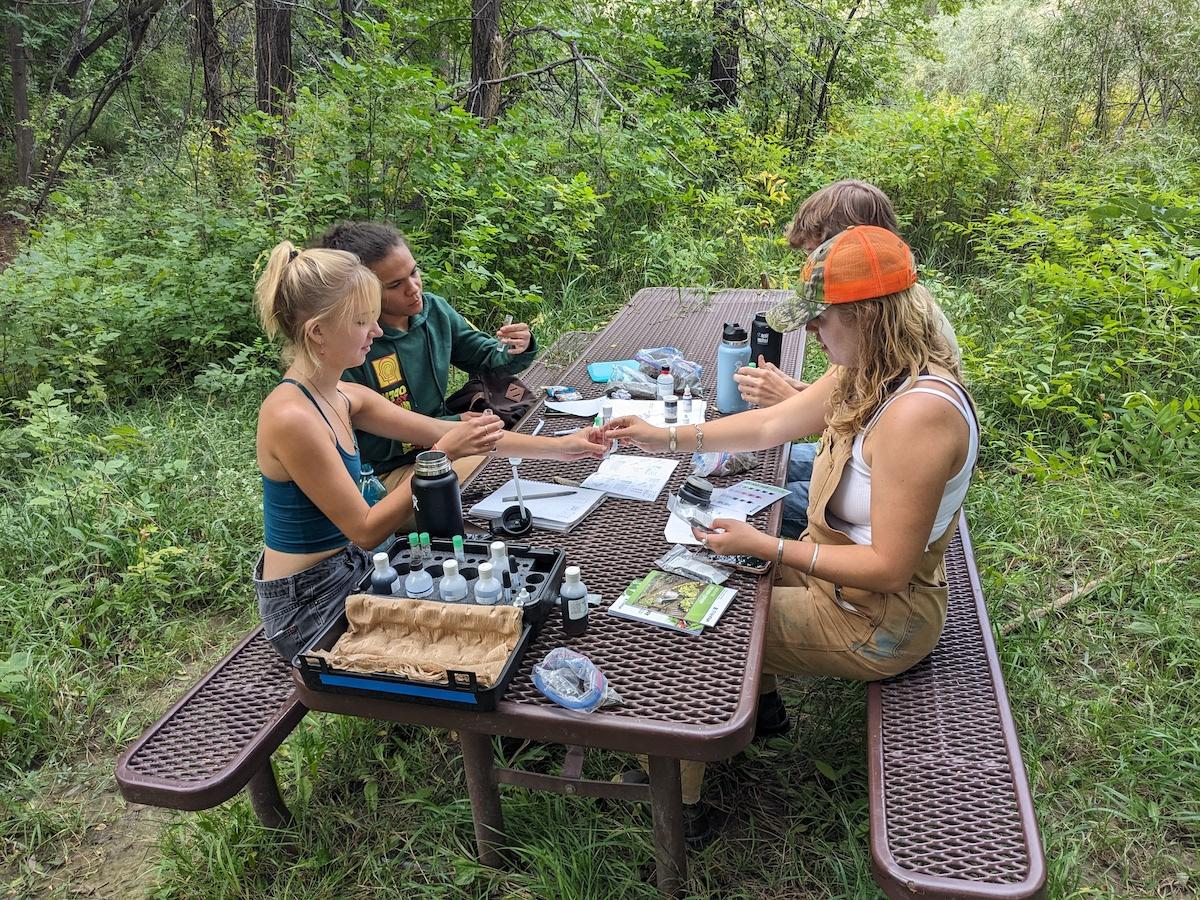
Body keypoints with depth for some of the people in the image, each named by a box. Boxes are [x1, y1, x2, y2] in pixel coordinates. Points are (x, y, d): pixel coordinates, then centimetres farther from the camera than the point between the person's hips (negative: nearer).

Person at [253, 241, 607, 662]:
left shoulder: (343, 398, -1)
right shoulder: (291, 417, -27)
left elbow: (441, 431, 0)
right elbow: (366, 531, -24)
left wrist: (561, 446, -1)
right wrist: (443, 455, -28)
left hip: (345, 569, 8)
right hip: (307, 604, -8)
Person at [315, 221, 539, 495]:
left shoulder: (434, 309, -3)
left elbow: (487, 358, 8)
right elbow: (363, 444, -17)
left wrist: (515, 350, -16)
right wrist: (452, 426, -17)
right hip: (390, 470, -7)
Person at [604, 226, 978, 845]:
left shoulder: (918, 412, -34)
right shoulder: (866, 371, -5)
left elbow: (888, 567, -30)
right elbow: (771, 425, 5)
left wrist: (766, 546, -27)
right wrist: (668, 438, 2)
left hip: (876, 619, -9)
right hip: (839, 569, 9)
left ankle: (677, 802, 17)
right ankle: (761, 705, 36)